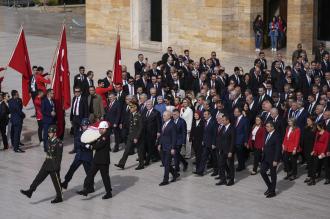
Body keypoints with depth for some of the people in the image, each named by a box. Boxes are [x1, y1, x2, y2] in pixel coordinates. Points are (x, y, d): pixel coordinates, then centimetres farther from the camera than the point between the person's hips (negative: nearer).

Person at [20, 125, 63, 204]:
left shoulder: (58, 143, -18)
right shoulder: (50, 140, 8)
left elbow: (59, 156, -19)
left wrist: (56, 167, -20)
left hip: (54, 165, -8)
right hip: (47, 164, 8)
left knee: (56, 182, 3)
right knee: (39, 177, 3)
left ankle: (59, 197, 17)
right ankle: (30, 191, 2)